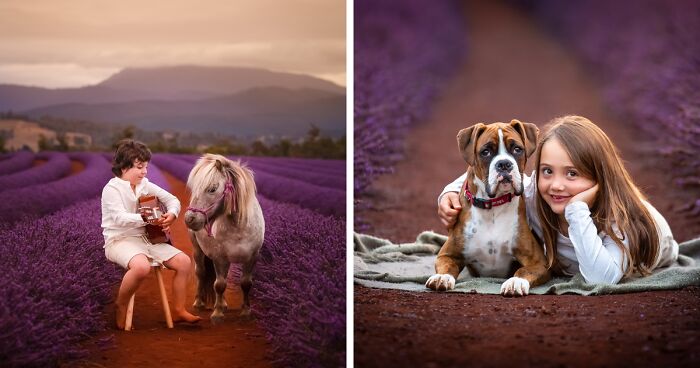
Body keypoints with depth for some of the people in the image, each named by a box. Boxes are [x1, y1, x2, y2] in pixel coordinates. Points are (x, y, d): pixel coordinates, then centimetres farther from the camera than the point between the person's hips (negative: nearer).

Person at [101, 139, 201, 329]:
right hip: (120, 240, -7)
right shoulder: (112, 188, -10)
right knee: (142, 266, -39)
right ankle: (121, 307, -12)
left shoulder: (145, 185, 9)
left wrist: (171, 214, -11)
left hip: (145, 238, 7)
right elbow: (120, 217, -25)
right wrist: (144, 218, -37)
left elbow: (172, 199, 11)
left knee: (184, 262, -6)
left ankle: (178, 310, 7)